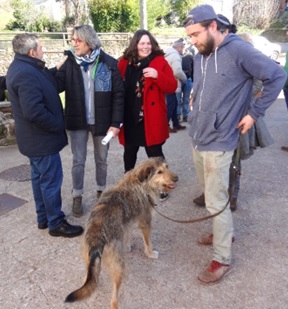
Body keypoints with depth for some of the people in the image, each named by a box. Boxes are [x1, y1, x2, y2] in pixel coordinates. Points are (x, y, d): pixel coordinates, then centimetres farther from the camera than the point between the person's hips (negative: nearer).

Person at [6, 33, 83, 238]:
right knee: (51, 180, 0)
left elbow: (46, 91, 13)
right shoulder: (26, 73, -25)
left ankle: (44, 217, 32)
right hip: (42, 138, -11)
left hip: (35, 137, 11)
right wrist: (58, 125, -19)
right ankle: (56, 223, 15)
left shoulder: (24, 67, 10)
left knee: (40, 177, 18)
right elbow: (34, 111, -31)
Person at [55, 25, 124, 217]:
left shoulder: (109, 64, -9)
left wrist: (116, 122, -12)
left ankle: (101, 191, 35)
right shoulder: (70, 62, -3)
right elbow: (56, 86, -9)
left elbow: (119, 94, -9)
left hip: (102, 121, -1)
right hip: (78, 121, 1)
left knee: (101, 159, 15)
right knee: (78, 160, 9)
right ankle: (77, 196, 25)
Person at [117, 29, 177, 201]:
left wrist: (157, 75, -24)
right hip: (129, 118, 4)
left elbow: (172, 87, -7)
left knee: (155, 153, 4)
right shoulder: (125, 62, 4)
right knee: (129, 152, 18)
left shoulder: (160, 61, -3)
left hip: (151, 118, -3)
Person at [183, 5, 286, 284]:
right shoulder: (199, 57, 10)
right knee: (209, 194, 20)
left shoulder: (238, 50, -13)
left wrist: (253, 113, -12)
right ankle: (224, 232, 41)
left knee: (217, 202, -1)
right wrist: (195, 118, 11)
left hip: (217, 143, -8)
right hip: (197, 139, 8)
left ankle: (222, 260, 15)